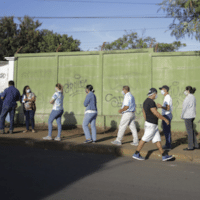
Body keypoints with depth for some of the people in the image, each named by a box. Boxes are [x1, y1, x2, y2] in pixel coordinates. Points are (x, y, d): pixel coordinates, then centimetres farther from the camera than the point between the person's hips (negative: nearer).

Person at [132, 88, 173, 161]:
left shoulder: (146, 101, 12)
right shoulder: (151, 102, -20)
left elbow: (144, 112, 19)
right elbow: (156, 114, -22)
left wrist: (146, 120, 26)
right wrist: (165, 119, -12)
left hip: (153, 125, 10)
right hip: (151, 125, -10)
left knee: (157, 140, 8)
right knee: (144, 139, 0)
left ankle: (164, 156, 11)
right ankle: (136, 154, 10)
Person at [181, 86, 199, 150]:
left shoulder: (188, 97, -16)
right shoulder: (193, 97, 13)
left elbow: (185, 107, -16)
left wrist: (182, 115, -4)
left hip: (188, 116, -9)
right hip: (192, 116, 9)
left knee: (189, 131, -3)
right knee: (192, 131, 15)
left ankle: (190, 146, 3)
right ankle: (196, 145, 19)